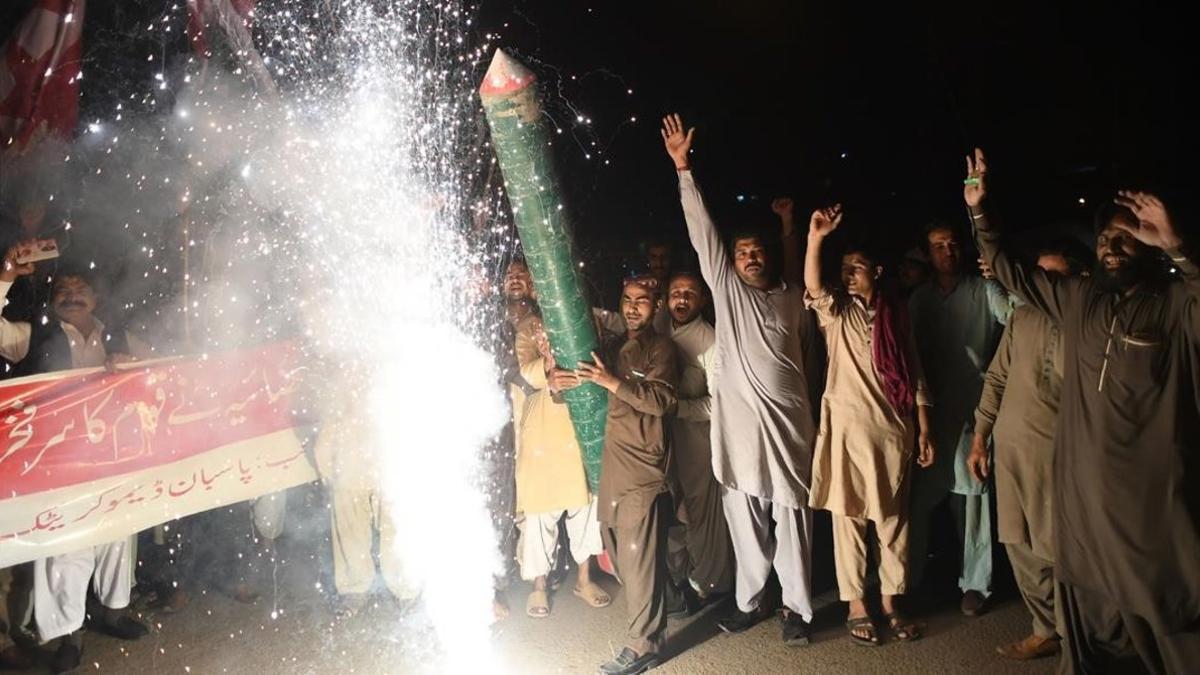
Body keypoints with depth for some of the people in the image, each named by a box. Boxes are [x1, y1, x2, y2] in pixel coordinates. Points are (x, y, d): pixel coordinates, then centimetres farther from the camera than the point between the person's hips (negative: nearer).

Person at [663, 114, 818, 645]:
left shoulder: (792, 299, 12)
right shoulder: (725, 287, 8)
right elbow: (701, 231, 2)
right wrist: (682, 168, -1)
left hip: (787, 421, 0)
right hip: (739, 420, 0)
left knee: (791, 516, 5)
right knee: (745, 517, 9)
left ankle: (797, 607, 17)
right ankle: (750, 600, 24)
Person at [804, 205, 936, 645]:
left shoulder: (895, 313, 10)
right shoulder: (836, 312, 2)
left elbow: (914, 372, 10)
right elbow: (813, 286, -22)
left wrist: (924, 428, 6)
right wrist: (815, 238, -36)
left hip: (894, 428, 3)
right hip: (848, 426, -3)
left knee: (893, 517, 10)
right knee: (849, 516, 3)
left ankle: (890, 601, 24)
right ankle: (856, 606, 15)